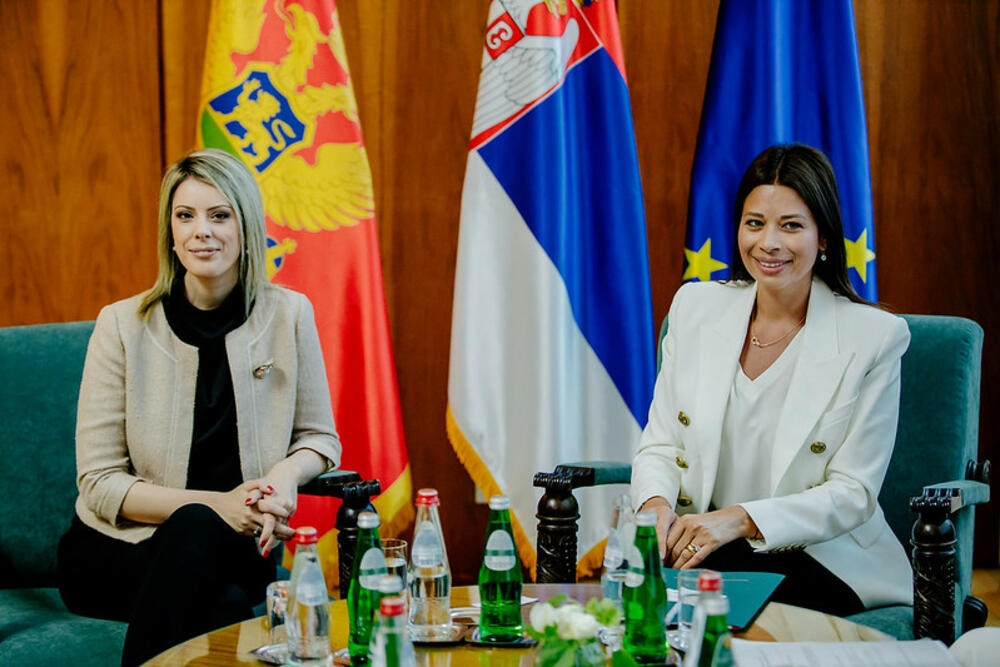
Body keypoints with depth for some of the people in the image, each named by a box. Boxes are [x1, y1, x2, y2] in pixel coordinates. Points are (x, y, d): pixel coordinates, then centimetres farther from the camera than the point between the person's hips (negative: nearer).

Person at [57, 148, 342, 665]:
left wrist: (287, 473, -13)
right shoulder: (123, 325, -5)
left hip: (234, 550, 1)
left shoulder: (288, 315, 0)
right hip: (115, 551, -1)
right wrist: (215, 504, -19)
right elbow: (100, 483, -6)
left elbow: (320, 438, 12)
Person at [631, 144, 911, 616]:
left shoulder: (872, 338, -7)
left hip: (822, 560, -3)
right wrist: (657, 504, -15)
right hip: (700, 548, 4)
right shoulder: (695, 307, 6)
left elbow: (853, 493, -8)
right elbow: (661, 445, 9)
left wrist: (740, 519, -22)